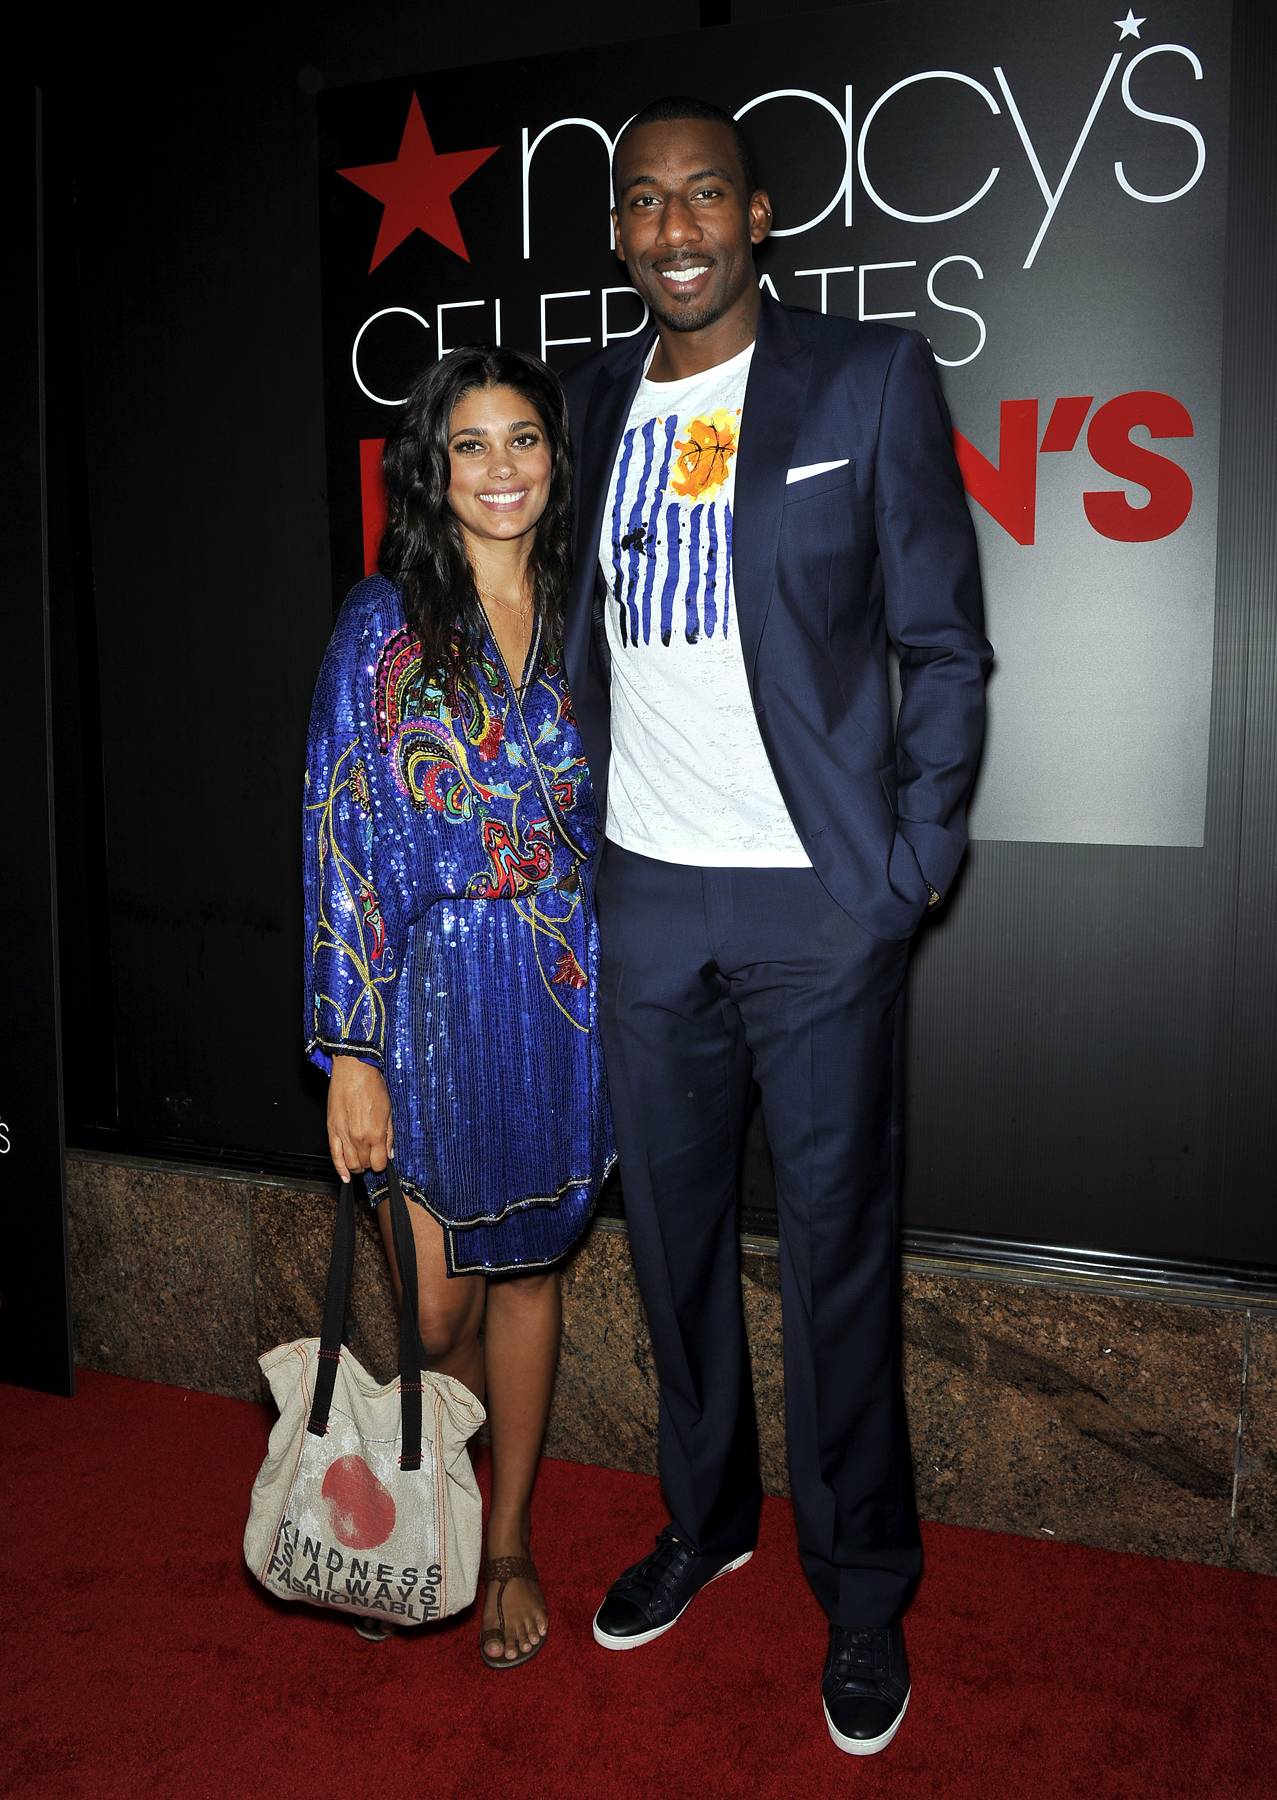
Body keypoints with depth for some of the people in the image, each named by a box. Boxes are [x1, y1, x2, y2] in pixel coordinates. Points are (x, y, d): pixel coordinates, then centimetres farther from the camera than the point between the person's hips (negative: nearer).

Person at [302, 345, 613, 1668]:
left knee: (528, 1268, 14)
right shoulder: (383, 624, -4)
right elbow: (342, 838, -7)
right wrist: (351, 1052, -11)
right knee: (437, 1309, 3)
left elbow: (616, 817, 11)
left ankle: (510, 1544, 34)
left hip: (562, 998, 3)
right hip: (430, 997, -2)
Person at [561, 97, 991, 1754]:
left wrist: (912, 871, -8)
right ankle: (704, 1517, 38)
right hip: (646, 896, 5)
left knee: (836, 1249, 5)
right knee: (673, 1227, 15)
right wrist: (578, 823, 10)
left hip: (817, 895, -4)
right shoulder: (599, 400, 12)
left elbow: (944, 648, -2)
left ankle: (862, 1589, 27)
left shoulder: (871, 377, -1)